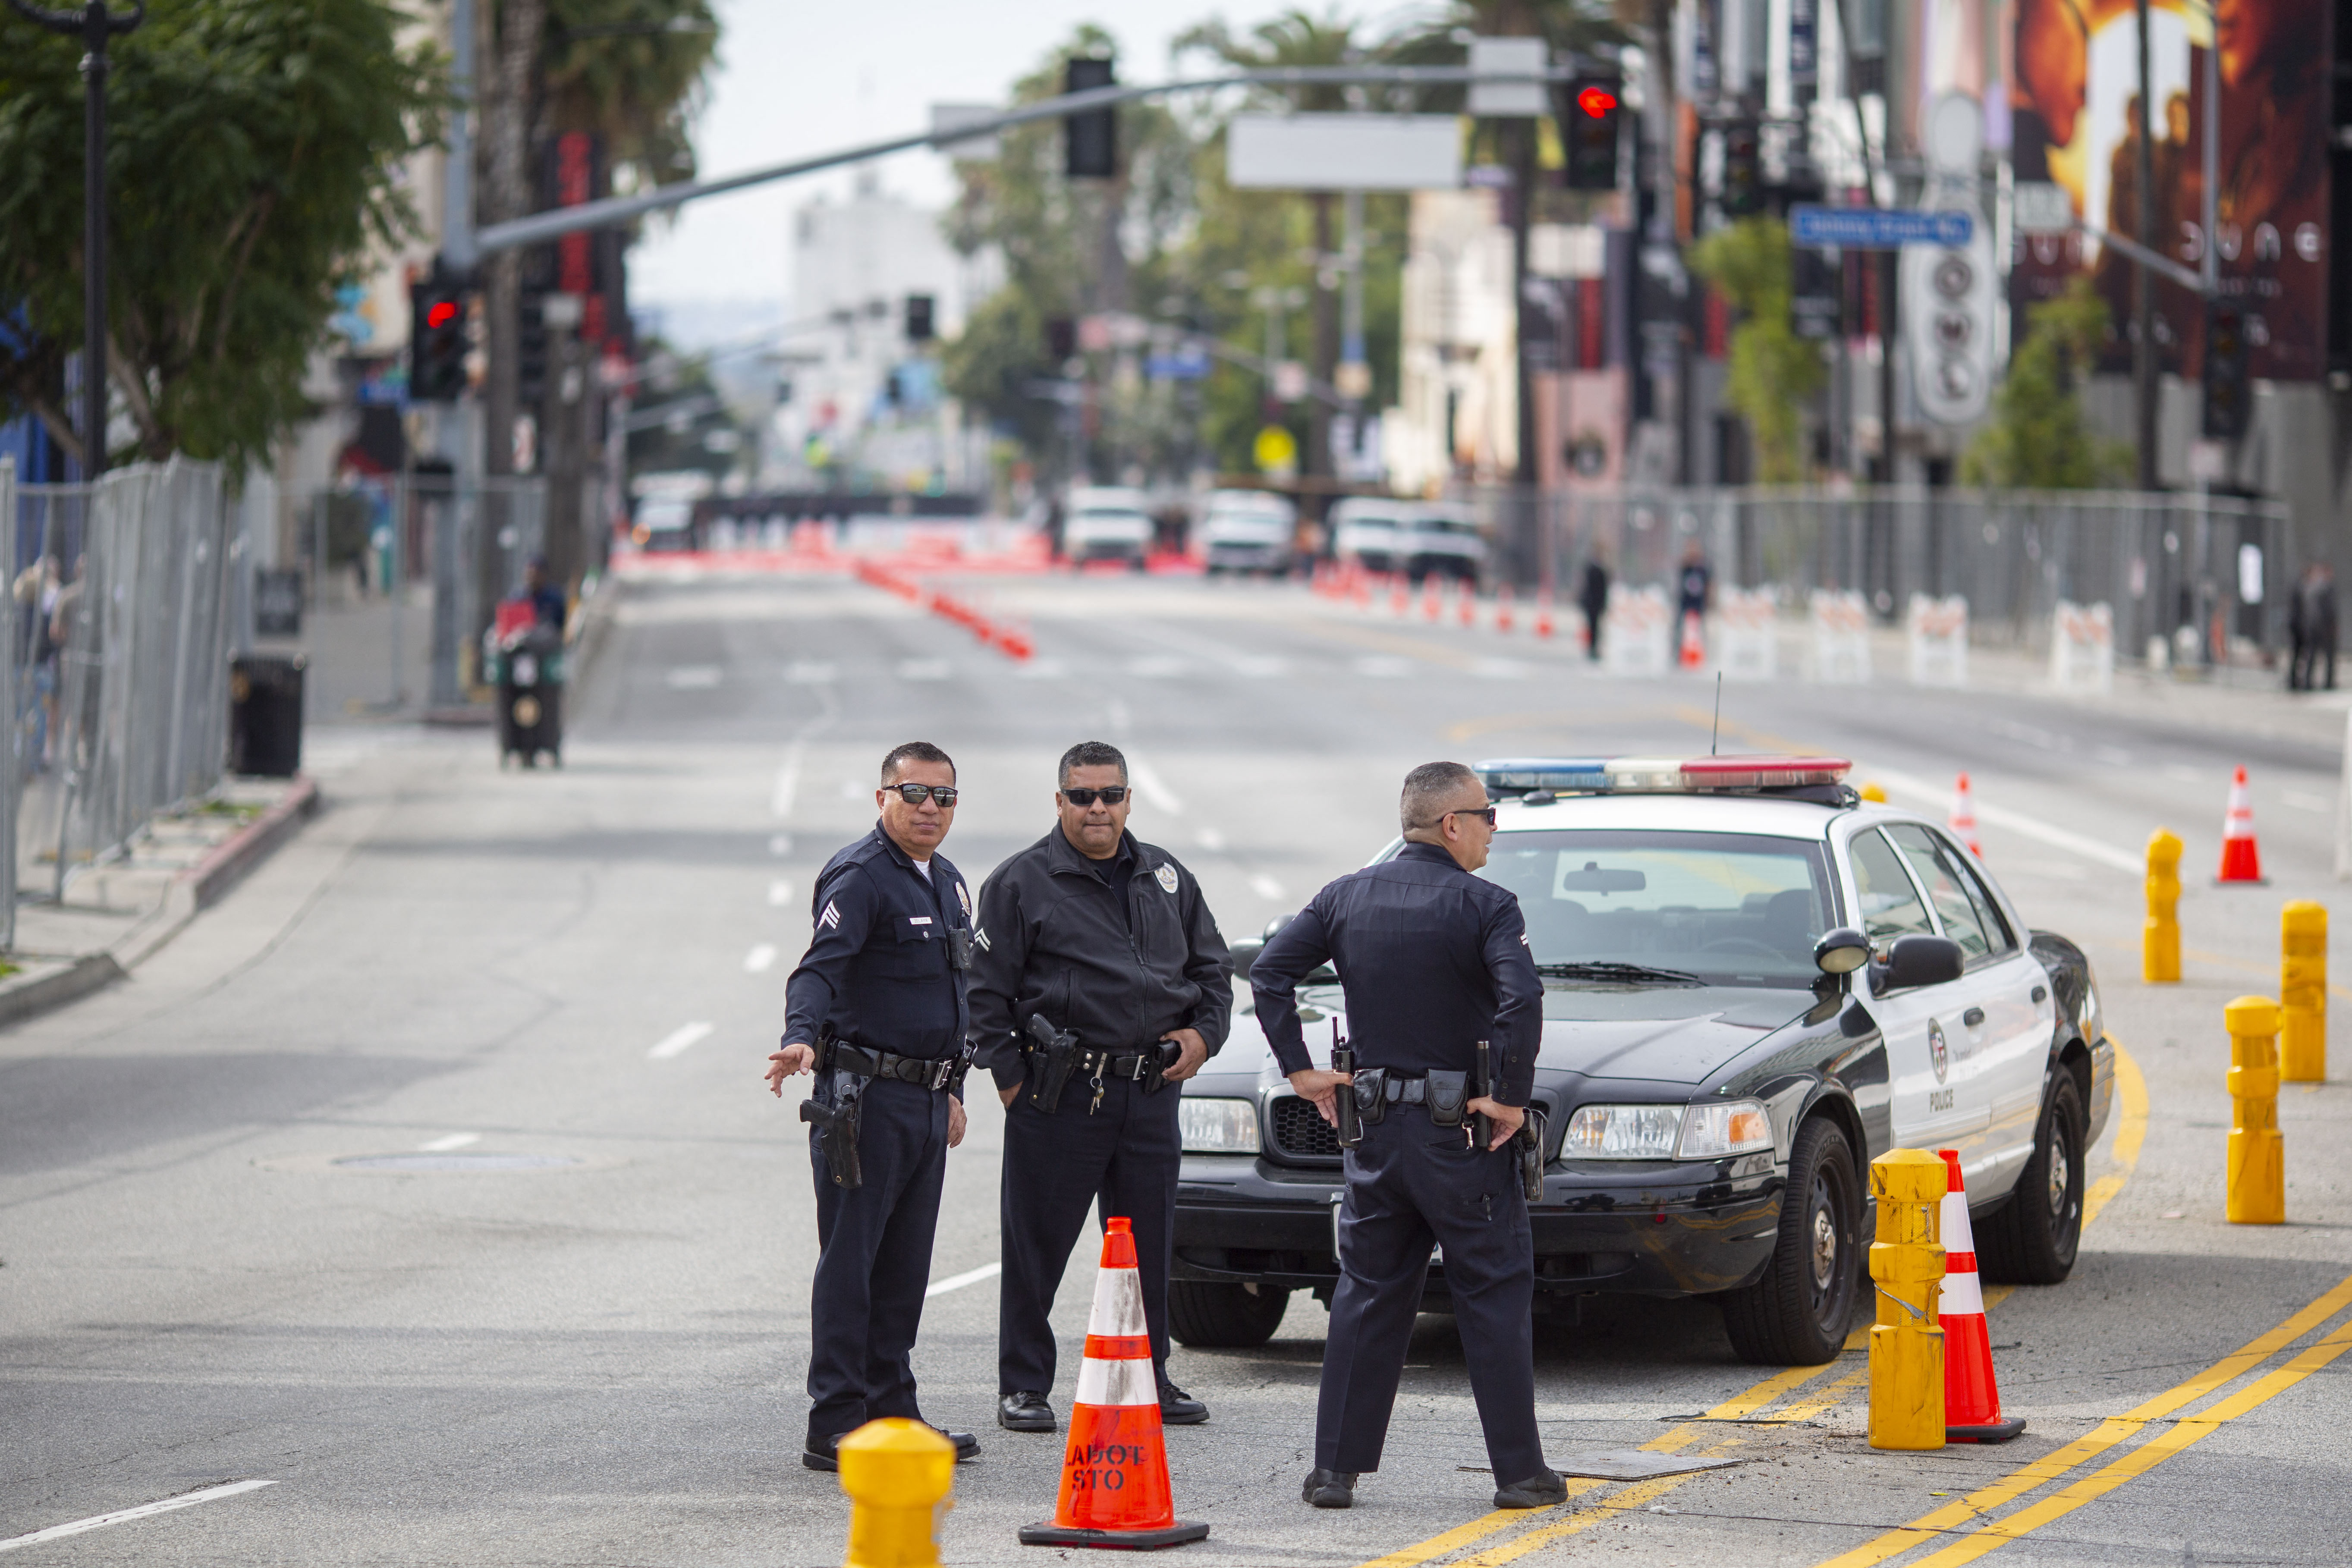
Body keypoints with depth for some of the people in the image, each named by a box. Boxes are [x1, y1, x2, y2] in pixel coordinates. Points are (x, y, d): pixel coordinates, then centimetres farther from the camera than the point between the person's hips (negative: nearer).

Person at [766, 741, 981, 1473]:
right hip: (867, 1098, -8)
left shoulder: (948, 883, 17)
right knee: (850, 1262, -6)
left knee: (905, 1267, 11)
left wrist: (953, 1090, 25)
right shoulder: (860, 877, -12)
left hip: (926, 1100, 8)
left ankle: (894, 1413, 18)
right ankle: (835, 1426, -6)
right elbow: (820, 968, -26)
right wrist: (801, 1038, -44)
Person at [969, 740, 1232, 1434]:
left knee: (1149, 1245, 9)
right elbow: (987, 991, -2)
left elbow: (1212, 965, 24)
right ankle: (1023, 1386, 7)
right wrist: (1010, 1075, -8)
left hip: (1151, 1091, 4)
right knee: (1037, 1246, -1)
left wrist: (1203, 1032, 9)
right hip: (1060, 1092, -4)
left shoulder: (1167, 877, 14)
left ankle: (1148, 1378, 20)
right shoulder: (1021, 883, -1)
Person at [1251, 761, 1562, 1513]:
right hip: (1461, 1133, -5)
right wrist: (1511, 1098, -16)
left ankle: (1335, 1468, 8)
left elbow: (1269, 972, 3)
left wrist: (1301, 1069, 7)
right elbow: (1522, 999, -25)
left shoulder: (1349, 897, 6)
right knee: (1495, 1298, 4)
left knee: (1367, 1296, 11)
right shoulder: (1485, 907, -10)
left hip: (1376, 1130, 5)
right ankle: (1520, 1471, 5)